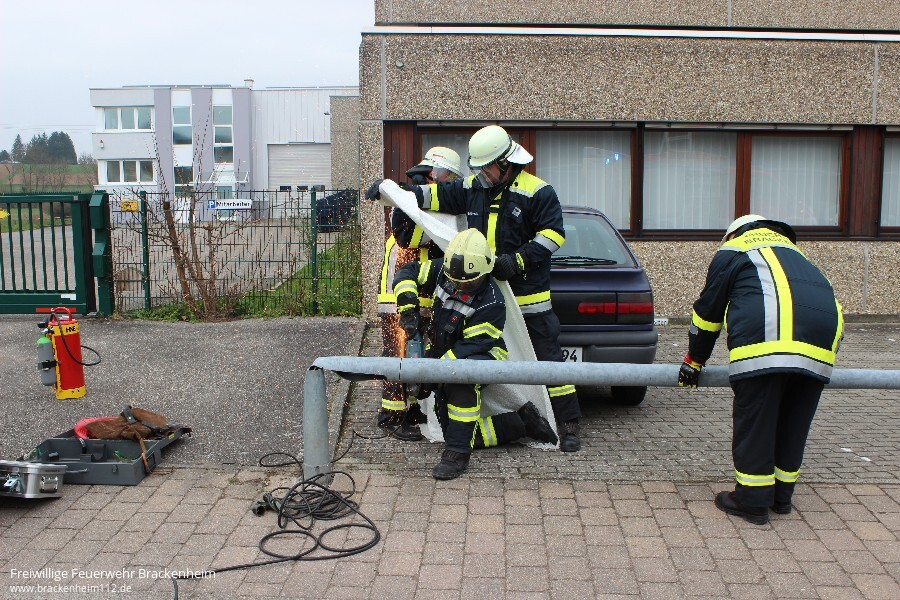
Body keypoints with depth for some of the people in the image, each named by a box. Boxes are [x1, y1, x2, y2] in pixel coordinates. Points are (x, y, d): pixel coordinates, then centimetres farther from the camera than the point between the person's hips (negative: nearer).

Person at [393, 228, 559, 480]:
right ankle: (521, 423, 17)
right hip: (443, 358, 7)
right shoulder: (442, 271, -8)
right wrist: (409, 309, -13)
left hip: (482, 356, -7)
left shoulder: (492, 304, -24)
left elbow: (470, 346, -28)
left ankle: (458, 453, -34)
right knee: (454, 430, 4)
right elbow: (408, 272, 2)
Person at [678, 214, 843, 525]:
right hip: (820, 343, 6)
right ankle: (781, 496, 27)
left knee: (754, 420, 3)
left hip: (766, 335, -6)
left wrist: (693, 361, 29)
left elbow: (708, 311, 19)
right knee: (794, 422, 16)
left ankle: (753, 500, 9)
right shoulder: (794, 252, 37)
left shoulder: (732, 251, 20)